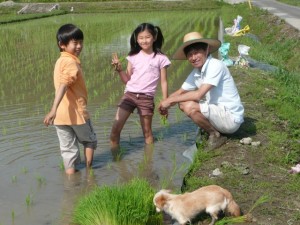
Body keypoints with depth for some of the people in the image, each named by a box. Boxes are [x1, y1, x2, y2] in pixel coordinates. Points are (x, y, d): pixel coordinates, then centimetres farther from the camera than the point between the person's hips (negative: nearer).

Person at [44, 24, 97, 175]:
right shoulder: (71, 62, -15)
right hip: (76, 111, -7)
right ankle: (88, 170, 25)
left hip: (61, 114, 7)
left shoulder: (60, 61, 13)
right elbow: (63, 86, -28)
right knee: (90, 141, 18)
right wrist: (53, 110, -37)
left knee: (68, 148, 11)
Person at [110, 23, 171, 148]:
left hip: (146, 98, -2)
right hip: (129, 94, 2)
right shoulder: (133, 56, 9)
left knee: (147, 132, 5)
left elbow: (163, 82, 5)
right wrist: (119, 69, -8)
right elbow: (127, 80, 10)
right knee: (115, 129, -6)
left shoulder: (160, 58, 3)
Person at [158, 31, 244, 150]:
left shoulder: (216, 65, -19)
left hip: (231, 118, -8)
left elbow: (199, 95, -25)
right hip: (217, 112, 8)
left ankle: (215, 135, -4)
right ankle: (213, 129, 8)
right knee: (183, 103, 5)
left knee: (190, 107, -24)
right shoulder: (195, 73, 5)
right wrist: (165, 103, -11)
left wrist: (170, 100, -18)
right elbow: (180, 92, 10)